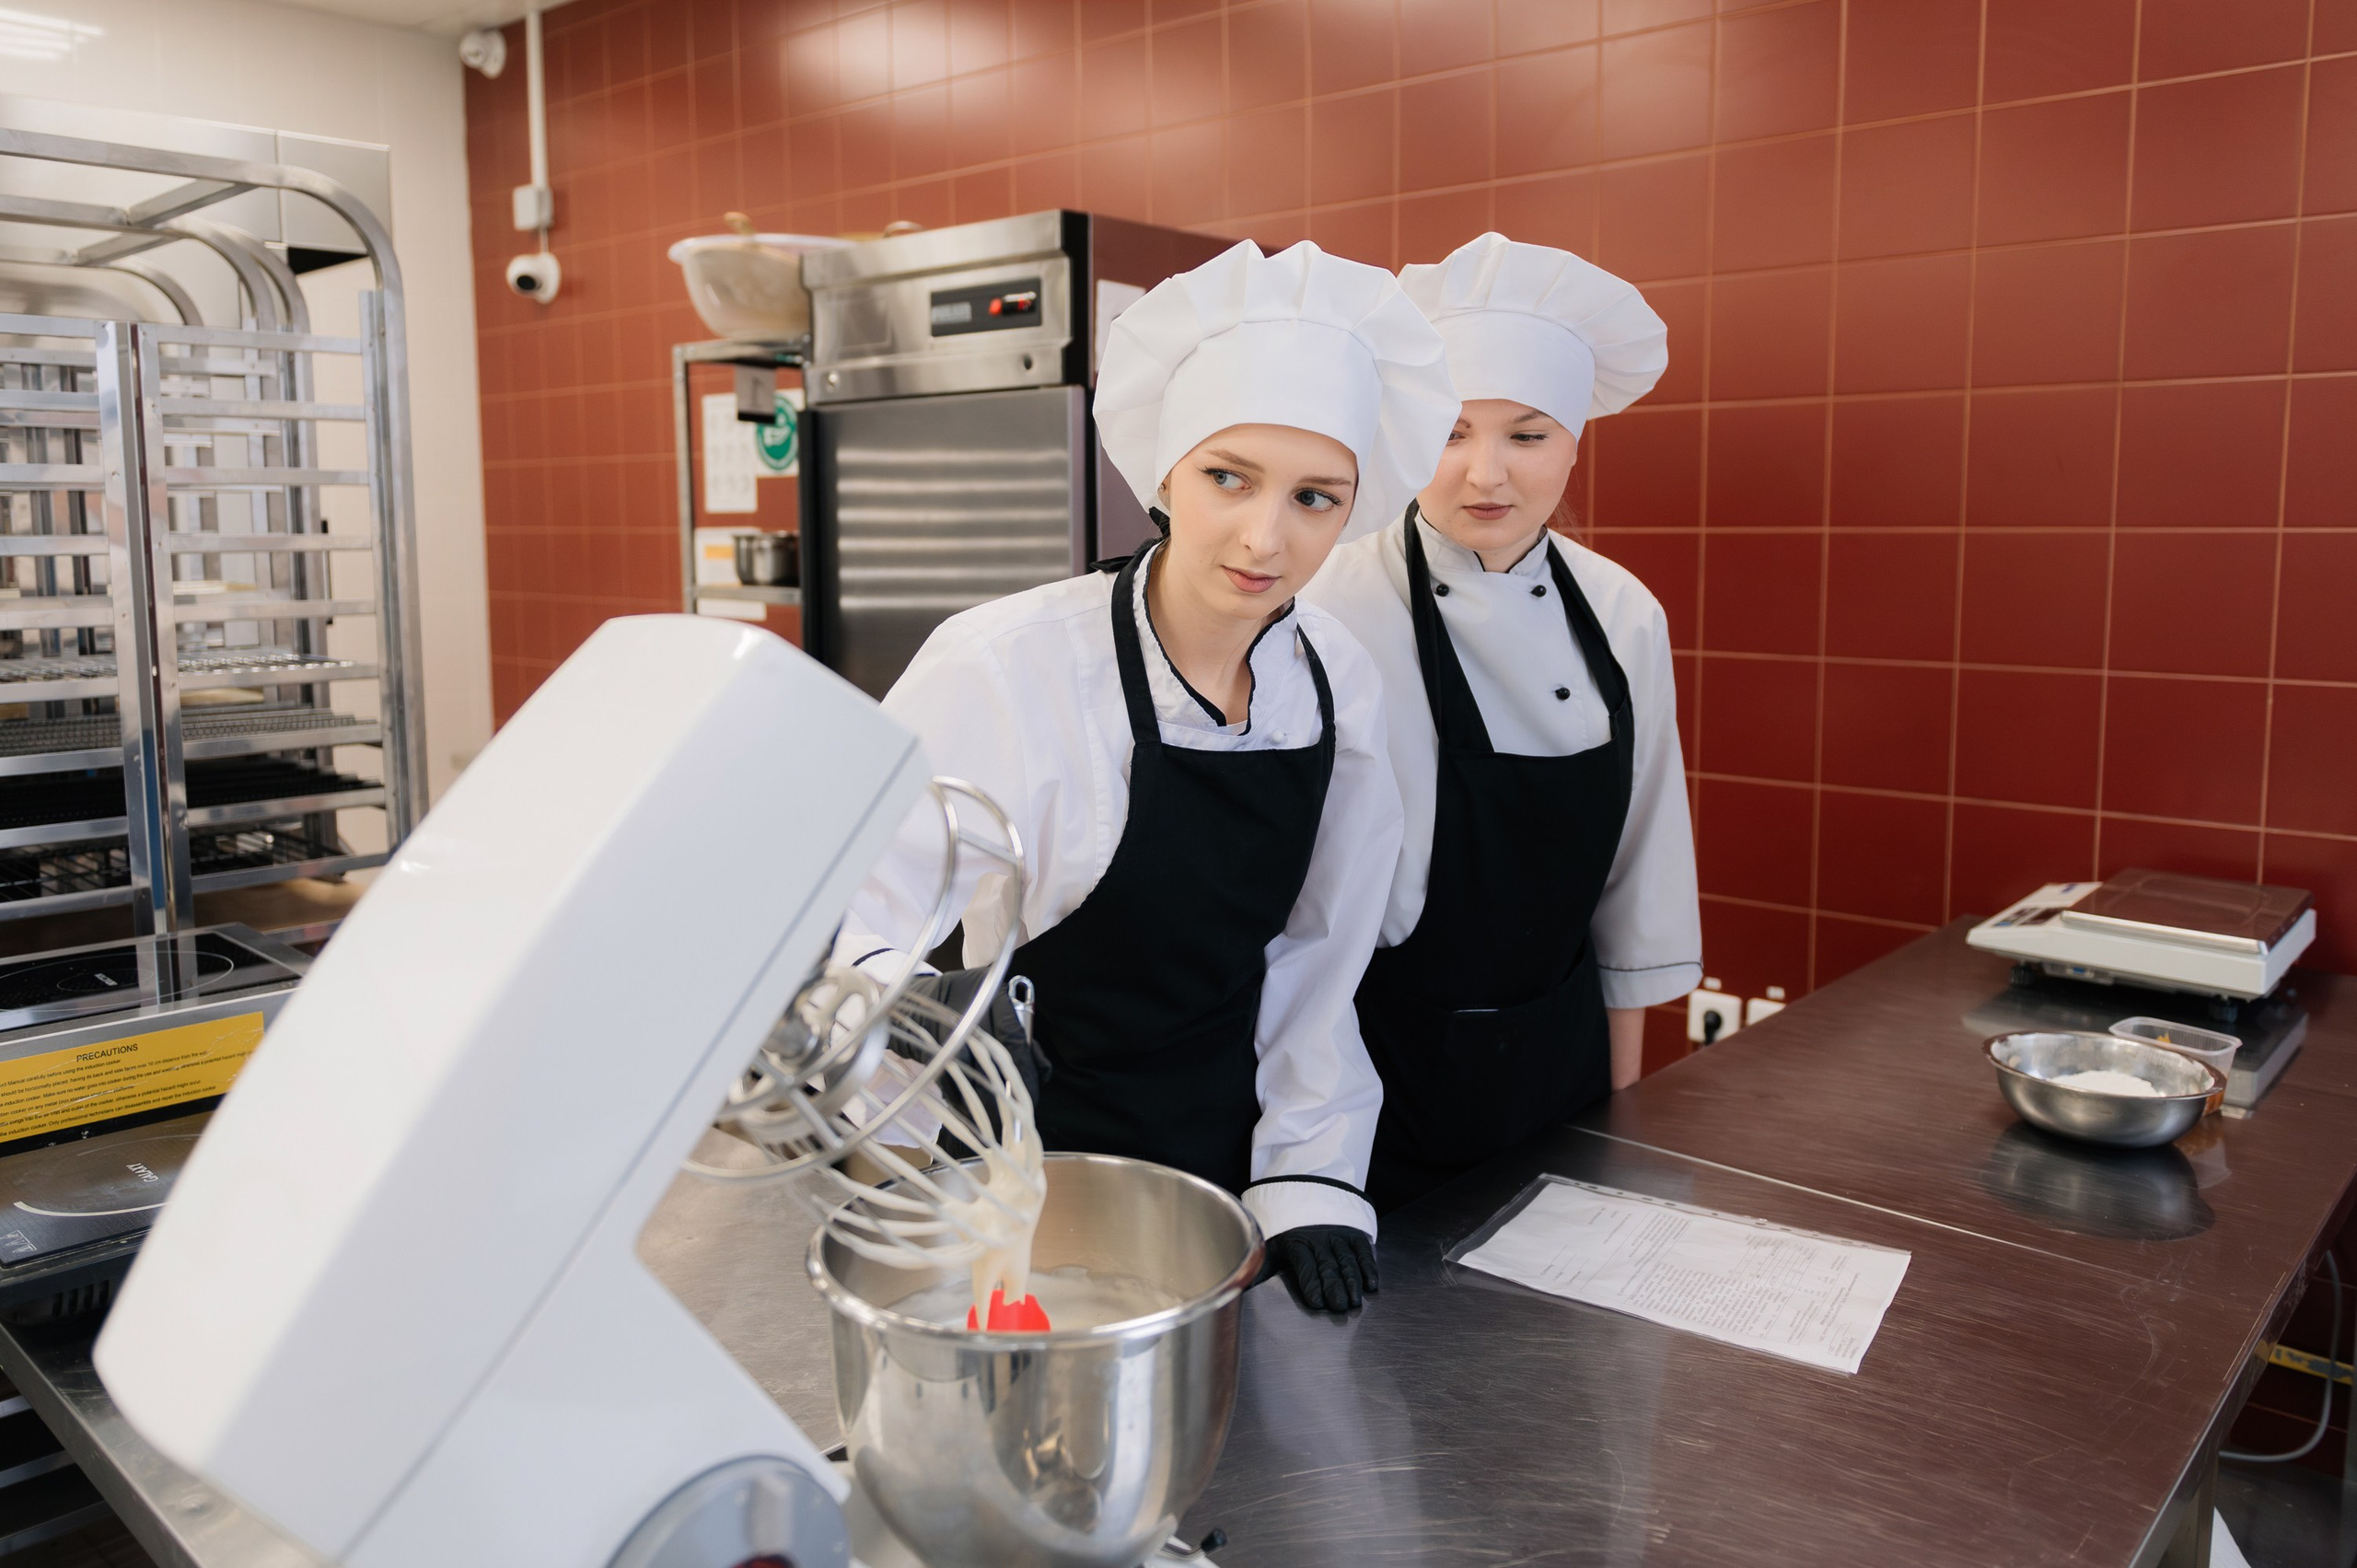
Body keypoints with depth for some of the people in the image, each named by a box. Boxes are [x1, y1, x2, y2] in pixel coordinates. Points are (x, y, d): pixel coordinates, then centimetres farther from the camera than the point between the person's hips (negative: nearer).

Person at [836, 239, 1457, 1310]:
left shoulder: (1340, 685, -6)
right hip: (1018, 1182, -4)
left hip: (1221, 1163, 5)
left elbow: (1315, 954, 2)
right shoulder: (1002, 668, -23)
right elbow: (845, 923, -22)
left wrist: (1309, 1179, -2)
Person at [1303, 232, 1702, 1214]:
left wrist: (1620, 1091, 12)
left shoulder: (1623, 618, -1)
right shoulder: (1334, 609, -18)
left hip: (1558, 1054, 5)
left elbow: (1636, 889, 8)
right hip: (1385, 1062, -5)